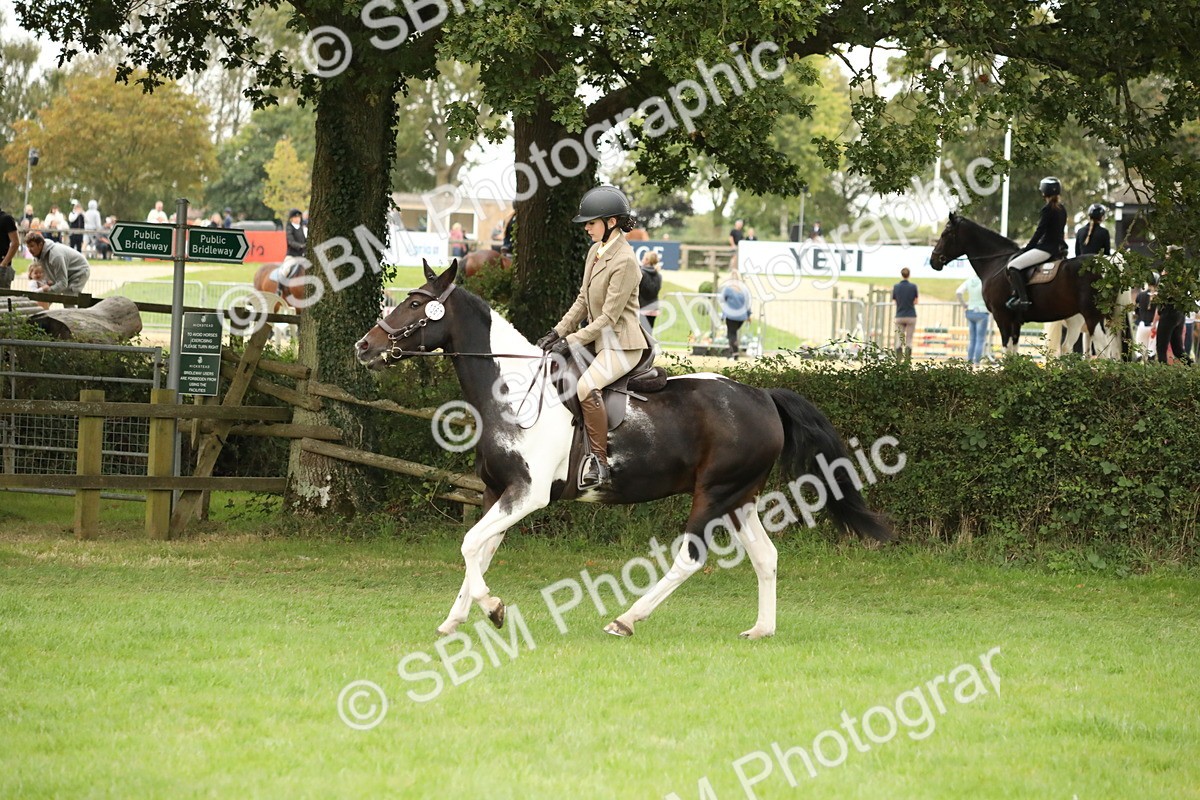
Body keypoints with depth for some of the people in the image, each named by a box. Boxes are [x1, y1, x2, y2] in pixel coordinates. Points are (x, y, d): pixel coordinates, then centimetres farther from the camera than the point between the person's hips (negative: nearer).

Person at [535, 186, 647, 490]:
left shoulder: (624, 261, -19)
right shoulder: (596, 251, 9)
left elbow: (609, 317, -20)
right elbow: (582, 302, 16)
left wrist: (571, 341, -20)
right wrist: (558, 332, 5)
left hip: (621, 345, -10)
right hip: (600, 342, 10)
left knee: (587, 386, -31)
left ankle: (599, 464, -26)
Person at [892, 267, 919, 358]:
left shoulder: (896, 287, -3)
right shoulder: (913, 286, -6)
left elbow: (895, 302, 4)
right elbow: (915, 302, 0)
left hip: (899, 316, 1)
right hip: (911, 316, -1)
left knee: (899, 340, 5)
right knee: (909, 340, 3)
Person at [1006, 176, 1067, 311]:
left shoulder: (1047, 209, -15)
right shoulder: (1062, 209, 13)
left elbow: (1040, 231, -15)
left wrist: (1028, 247, -2)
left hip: (1046, 248, -10)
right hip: (1058, 248, 10)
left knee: (1013, 266, -16)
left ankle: (1023, 299, -24)